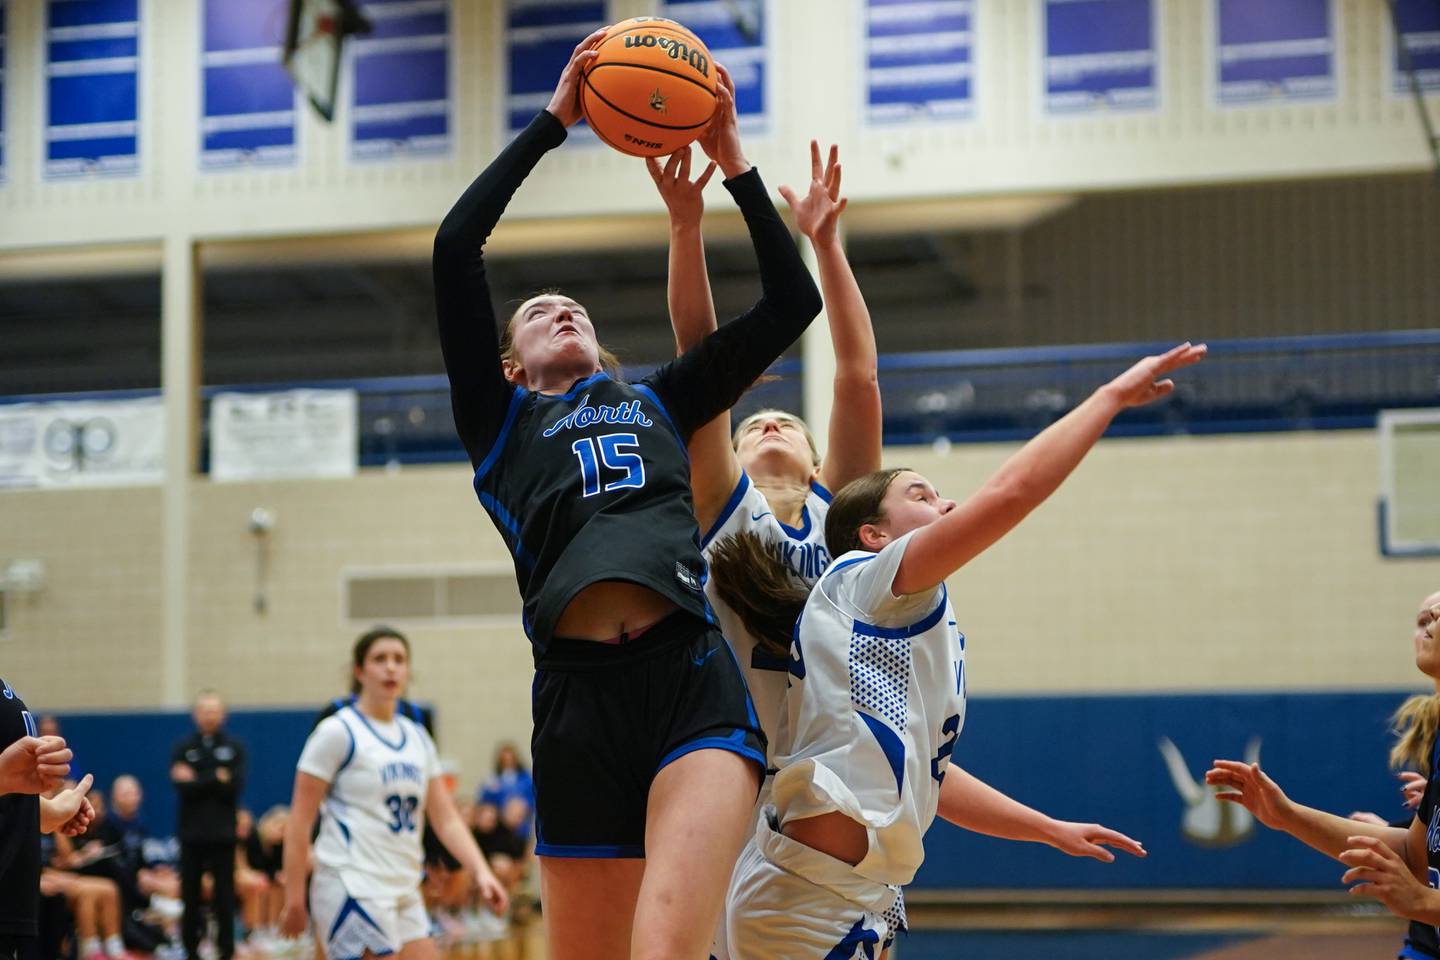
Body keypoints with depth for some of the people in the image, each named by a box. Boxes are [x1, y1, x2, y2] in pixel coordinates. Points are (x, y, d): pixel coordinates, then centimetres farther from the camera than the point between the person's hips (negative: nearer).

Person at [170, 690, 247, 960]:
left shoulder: (234, 748, 5)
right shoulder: (183, 748, 6)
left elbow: (235, 786, -7)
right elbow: (182, 786, -8)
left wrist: (198, 781, -10)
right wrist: (217, 779, -11)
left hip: (223, 834, -1)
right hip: (192, 834, 1)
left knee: (224, 896, -1)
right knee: (191, 896, 4)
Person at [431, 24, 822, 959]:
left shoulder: (662, 402, 27)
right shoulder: (500, 419, 21)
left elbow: (791, 302, 24)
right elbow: (456, 248, 11)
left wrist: (733, 160, 22)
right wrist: (554, 121, 14)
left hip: (696, 684, 0)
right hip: (578, 698, 0)